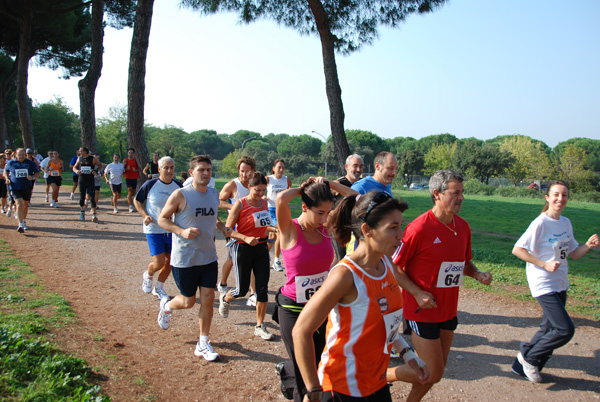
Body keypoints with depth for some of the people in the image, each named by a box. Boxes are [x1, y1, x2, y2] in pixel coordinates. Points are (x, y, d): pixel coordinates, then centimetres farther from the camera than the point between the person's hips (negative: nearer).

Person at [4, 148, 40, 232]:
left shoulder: (30, 163, 1)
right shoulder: (11, 163, 2)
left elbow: (38, 173, 7)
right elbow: (5, 171, 19)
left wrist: (33, 177, -14)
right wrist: (7, 178, 1)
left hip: (27, 188, 2)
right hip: (15, 187, -2)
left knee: (25, 206, 15)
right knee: (19, 205, -18)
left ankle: (24, 221, 39)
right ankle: (21, 225, -21)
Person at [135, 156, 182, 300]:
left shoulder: (178, 186, 0)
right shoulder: (150, 184, -9)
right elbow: (136, 200, 4)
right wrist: (145, 215, -12)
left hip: (172, 230, 4)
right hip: (154, 230, -4)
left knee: (169, 262, 8)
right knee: (159, 263, -10)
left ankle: (159, 288, 31)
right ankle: (148, 275, 26)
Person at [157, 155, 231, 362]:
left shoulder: (215, 194, 5)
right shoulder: (180, 195, -14)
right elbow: (162, 219, -8)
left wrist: (222, 227, 1)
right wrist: (181, 231, -24)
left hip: (209, 257, 5)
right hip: (184, 259, -5)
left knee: (208, 298, 3)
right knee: (188, 301, 8)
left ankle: (203, 344, 17)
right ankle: (167, 306, 44)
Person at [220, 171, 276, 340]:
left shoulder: (264, 203, 6)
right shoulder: (240, 204, -13)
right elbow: (228, 230, -13)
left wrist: (274, 229, 1)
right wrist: (246, 238, -26)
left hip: (261, 247, 5)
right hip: (243, 249, -5)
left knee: (263, 288, 1)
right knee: (242, 290, 4)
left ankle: (260, 326, 14)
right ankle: (225, 299, 41)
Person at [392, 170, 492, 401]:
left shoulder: (463, 227, 4)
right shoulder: (419, 228, -18)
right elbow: (394, 267, -13)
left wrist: (478, 274, -3)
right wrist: (417, 294, -21)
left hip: (449, 310, 7)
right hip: (423, 311, -7)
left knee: (438, 370, 16)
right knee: (433, 374, -3)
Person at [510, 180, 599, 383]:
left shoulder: (566, 223, 8)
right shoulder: (540, 223, -15)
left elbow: (573, 253, 15)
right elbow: (517, 249, -17)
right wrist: (544, 264, -21)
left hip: (560, 284, 8)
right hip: (544, 284, -8)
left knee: (550, 329, 13)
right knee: (565, 330, -11)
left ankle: (522, 365, 27)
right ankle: (529, 356, 9)